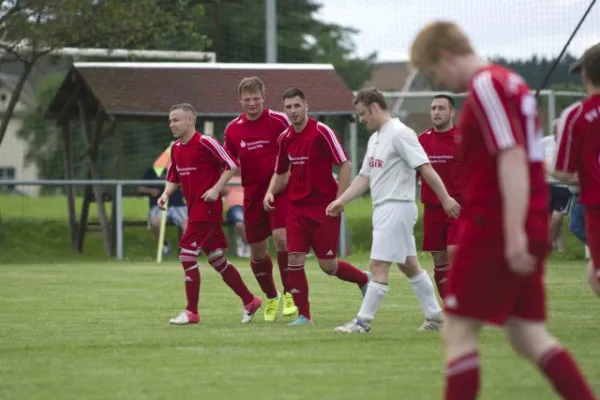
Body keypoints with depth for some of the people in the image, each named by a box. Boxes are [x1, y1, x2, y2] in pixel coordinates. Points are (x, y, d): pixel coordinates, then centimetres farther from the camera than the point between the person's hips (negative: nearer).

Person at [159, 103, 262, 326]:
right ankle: (249, 301, 23)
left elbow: (231, 165, -12)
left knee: (187, 255, -12)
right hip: (194, 210, 9)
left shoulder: (205, 143, -13)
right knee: (216, 259, 12)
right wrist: (166, 194, 2)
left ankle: (192, 312, -7)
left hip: (207, 209, -9)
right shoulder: (176, 149, 11)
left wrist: (216, 189, -19)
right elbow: (174, 178, 21)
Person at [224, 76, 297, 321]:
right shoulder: (233, 129, 5)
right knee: (257, 251, 8)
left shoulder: (278, 121, -6)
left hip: (280, 191, -4)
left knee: (281, 237, -22)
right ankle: (271, 299, 28)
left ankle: (289, 294, -9)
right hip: (252, 197, 4)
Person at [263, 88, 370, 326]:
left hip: (324, 208, -5)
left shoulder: (322, 132, -11)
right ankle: (303, 316, 1)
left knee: (327, 265, -1)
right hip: (297, 207, 5)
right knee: (294, 259, -6)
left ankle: (364, 280, 27)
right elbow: (280, 172, 21)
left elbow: (344, 165, -11)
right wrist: (271, 192, 1)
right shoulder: (285, 138, 7)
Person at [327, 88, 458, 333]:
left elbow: (425, 168, -18)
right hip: (383, 209, 10)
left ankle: (363, 321, -7)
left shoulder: (399, 134, -13)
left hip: (397, 208, -10)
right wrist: (342, 201, 10)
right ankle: (434, 316, 18)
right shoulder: (375, 139, 16)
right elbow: (365, 176, 20)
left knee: (378, 265, -9)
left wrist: (445, 199, -21)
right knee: (408, 266, 13)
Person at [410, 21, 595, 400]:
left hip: (494, 227, -9)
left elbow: (512, 159, -21)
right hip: (529, 232, 9)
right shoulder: (510, 82, 18)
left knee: (459, 331, -2)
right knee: (529, 336, 9)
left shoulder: (486, 86, -12)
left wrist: (515, 235, -25)